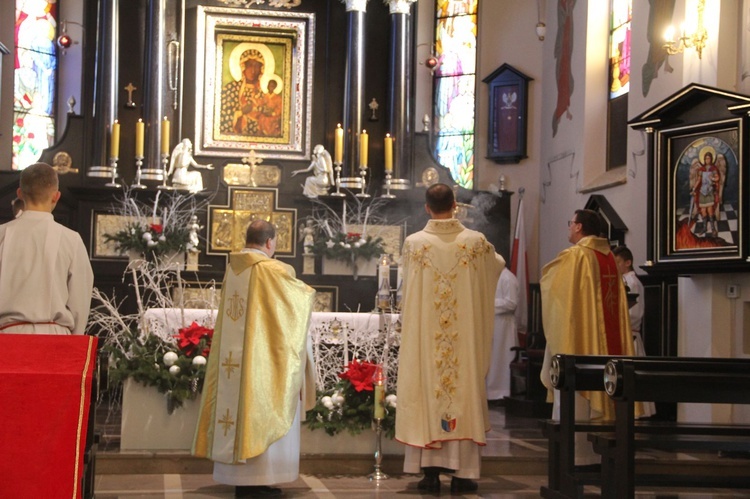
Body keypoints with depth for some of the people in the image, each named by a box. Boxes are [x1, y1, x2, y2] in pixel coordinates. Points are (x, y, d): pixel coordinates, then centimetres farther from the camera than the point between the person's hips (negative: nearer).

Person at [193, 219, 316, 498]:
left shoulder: (232, 268, 7)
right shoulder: (274, 270, -14)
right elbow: (304, 295, 0)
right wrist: (307, 291, 23)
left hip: (232, 358, 7)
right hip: (261, 359, -7)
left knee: (237, 405, 10)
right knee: (261, 412, -1)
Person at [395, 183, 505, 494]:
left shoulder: (414, 244, -5)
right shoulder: (476, 242, -5)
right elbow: (498, 265, 18)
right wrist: (493, 255, 40)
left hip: (423, 336, 0)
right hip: (465, 336, 0)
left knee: (427, 393, 6)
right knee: (464, 393, 6)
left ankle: (431, 472, 6)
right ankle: (462, 473, 7)